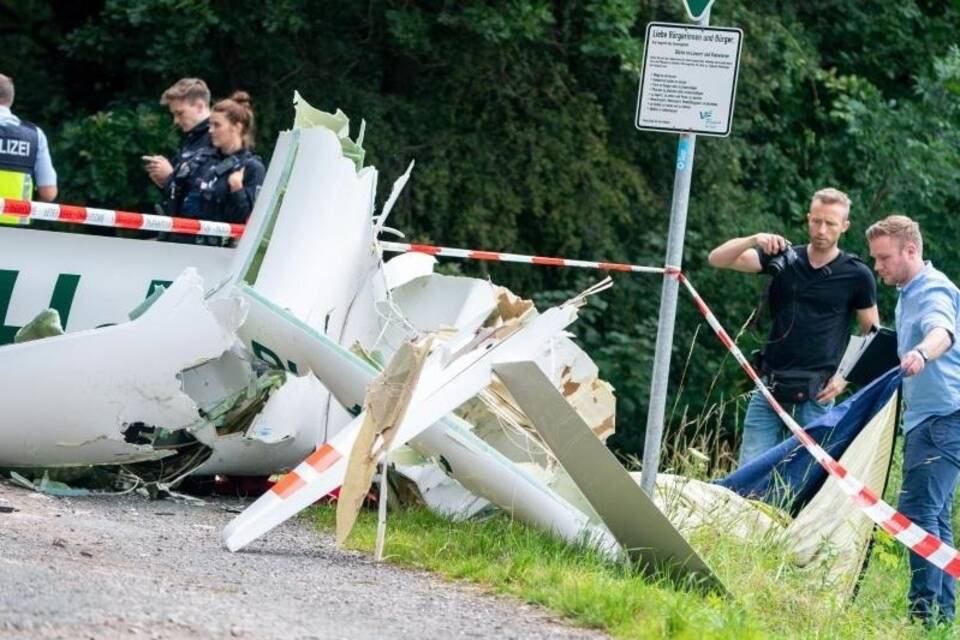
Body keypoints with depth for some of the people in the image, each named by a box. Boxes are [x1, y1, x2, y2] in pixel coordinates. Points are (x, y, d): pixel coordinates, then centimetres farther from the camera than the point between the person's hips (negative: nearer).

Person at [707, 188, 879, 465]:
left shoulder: (856, 275, 1)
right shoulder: (783, 259, 6)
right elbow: (717, 259, -1)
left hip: (815, 393, -3)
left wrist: (846, 376, -4)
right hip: (769, 389, 3)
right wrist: (754, 240, -19)